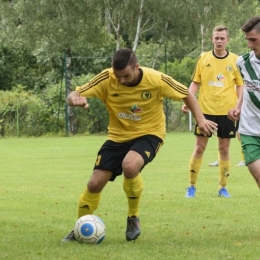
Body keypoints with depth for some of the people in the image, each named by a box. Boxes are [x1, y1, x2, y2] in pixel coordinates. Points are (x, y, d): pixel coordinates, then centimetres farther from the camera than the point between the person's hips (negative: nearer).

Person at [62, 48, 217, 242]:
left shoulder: (157, 80, -21)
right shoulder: (106, 79, -18)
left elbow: (187, 95, -5)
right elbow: (73, 96, -20)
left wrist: (201, 120, -16)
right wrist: (75, 99, -45)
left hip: (148, 134, -3)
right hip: (118, 136, 3)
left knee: (129, 166, -34)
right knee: (95, 183, -5)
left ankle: (133, 218, -8)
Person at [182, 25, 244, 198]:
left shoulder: (235, 60, 1)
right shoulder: (204, 59, 3)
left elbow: (240, 86, 5)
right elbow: (195, 83, 7)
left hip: (227, 111, 0)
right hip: (206, 110, 0)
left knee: (224, 148, 5)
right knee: (199, 147, 0)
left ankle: (223, 187, 14)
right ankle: (192, 186, 9)